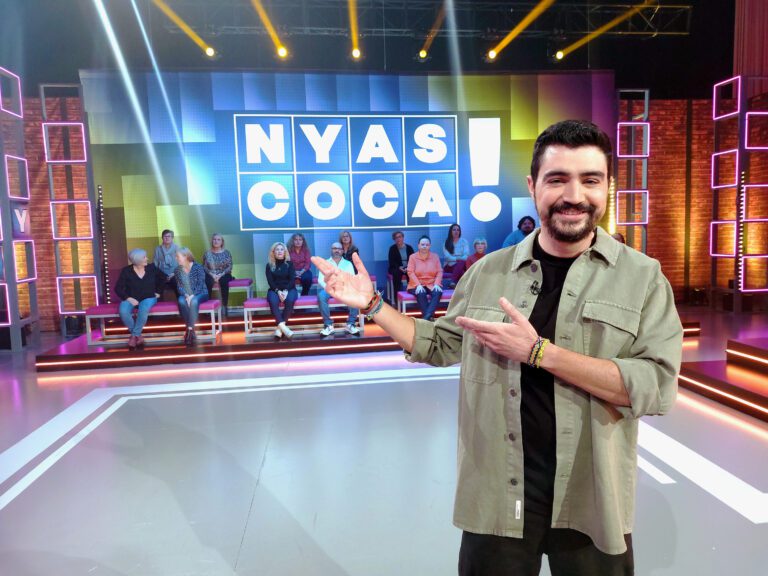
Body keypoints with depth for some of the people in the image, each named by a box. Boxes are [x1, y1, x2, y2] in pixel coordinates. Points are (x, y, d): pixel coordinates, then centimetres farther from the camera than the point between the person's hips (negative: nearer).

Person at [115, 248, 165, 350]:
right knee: (123, 311, -33)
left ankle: (134, 335, -17)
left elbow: (163, 278, 19)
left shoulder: (151, 268, 1)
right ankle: (138, 335, -13)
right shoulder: (126, 271, -4)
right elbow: (118, 288, -4)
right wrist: (128, 298, -18)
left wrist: (158, 292, 11)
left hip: (148, 298, 0)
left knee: (143, 310, -37)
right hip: (131, 299, 0)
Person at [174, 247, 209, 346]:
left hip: (200, 293, -3)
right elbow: (179, 286, 0)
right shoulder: (177, 270, 2)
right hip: (186, 295, 3)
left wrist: (192, 295, -26)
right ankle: (190, 328, -27)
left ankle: (190, 329, -34)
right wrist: (186, 295, -19)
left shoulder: (198, 267, -11)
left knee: (194, 301, -37)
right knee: (181, 301, -32)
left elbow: (200, 284, -14)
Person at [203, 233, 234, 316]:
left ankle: (225, 306, -31)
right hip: (211, 274, 1)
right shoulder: (207, 253, 6)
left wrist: (221, 274, -18)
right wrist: (212, 274, -19)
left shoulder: (226, 252, 4)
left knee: (223, 280, -36)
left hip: (224, 274, -1)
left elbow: (229, 267, -3)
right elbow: (204, 267, -1)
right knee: (208, 281, -34)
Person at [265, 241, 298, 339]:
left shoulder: (289, 264, 5)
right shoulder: (269, 265, 6)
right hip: (275, 289, 0)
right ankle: (282, 326, -38)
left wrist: (286, 290, -21)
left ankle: (280, 327, -29)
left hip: (289, 289, 0)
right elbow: (270, 281, -2)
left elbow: (292, 279, -4)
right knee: (273, 301, -35)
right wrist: (278, 291, -19)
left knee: (290, 300, -35)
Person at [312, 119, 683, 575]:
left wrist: (537, 351, -22)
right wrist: (372, 304, 2)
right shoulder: (488, 271, 0)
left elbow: (657, 386, -17)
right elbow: (441, 346, 11)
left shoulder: (643, 276, -7)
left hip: (592, 501, -1)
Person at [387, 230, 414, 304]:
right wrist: (399, 267, -20)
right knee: (396, 273, -37)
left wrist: (409, 267, -17)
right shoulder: (392, 248, 4)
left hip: (408, 268, 1)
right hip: (396, 268, -1)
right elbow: (391, 261, -3)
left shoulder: (409, 247, 9)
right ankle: (396, 299, -40)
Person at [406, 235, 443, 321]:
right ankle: (429, 317, -33)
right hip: (417, 285, -2)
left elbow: (439, 272, 3)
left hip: (432, 284, 2)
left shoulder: (435, 256, 9)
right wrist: (418, 285, -21)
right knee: (421, 294, -35)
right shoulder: (413, 257, 2)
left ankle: (426, 317, -43)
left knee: (438, 293, -31)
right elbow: (411, 272, -7)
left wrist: (436, 284, -14)